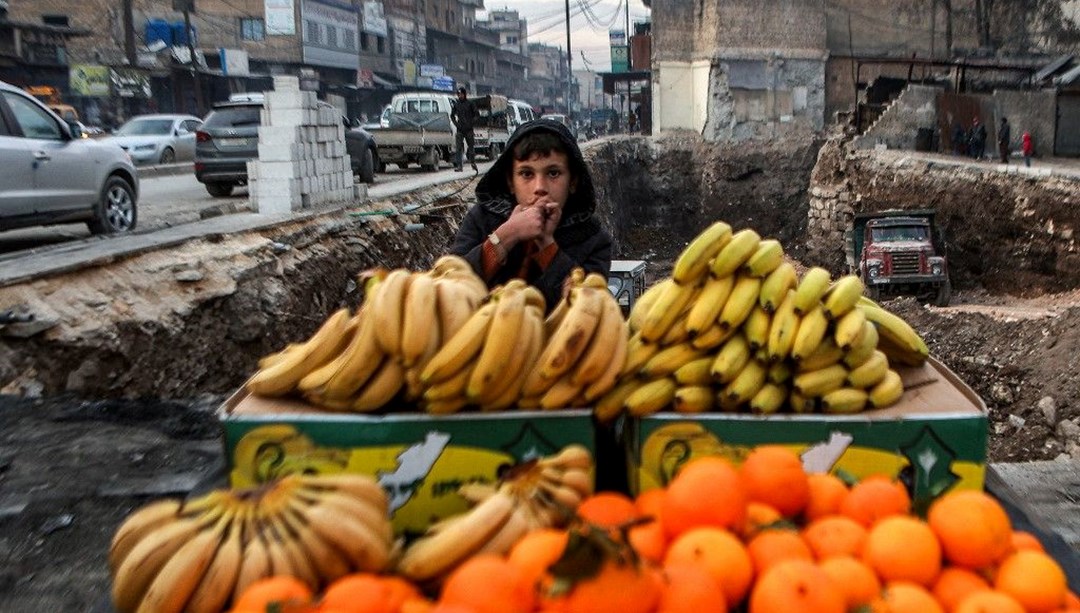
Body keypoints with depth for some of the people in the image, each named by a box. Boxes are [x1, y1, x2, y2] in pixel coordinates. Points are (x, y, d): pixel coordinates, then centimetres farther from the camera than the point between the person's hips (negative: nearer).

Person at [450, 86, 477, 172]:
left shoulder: (470, 103, 1)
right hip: (460, 130, 1)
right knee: (458, 148, -7)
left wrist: (472, 122, -8)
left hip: (469, 129, -1)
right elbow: (452, 115, 19)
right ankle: (458, 166, -9)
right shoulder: (456, 104, 8)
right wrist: (456, 123, 4)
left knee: (471, 146, 8)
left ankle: (473, 162, 24)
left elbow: (476, 114, 4)